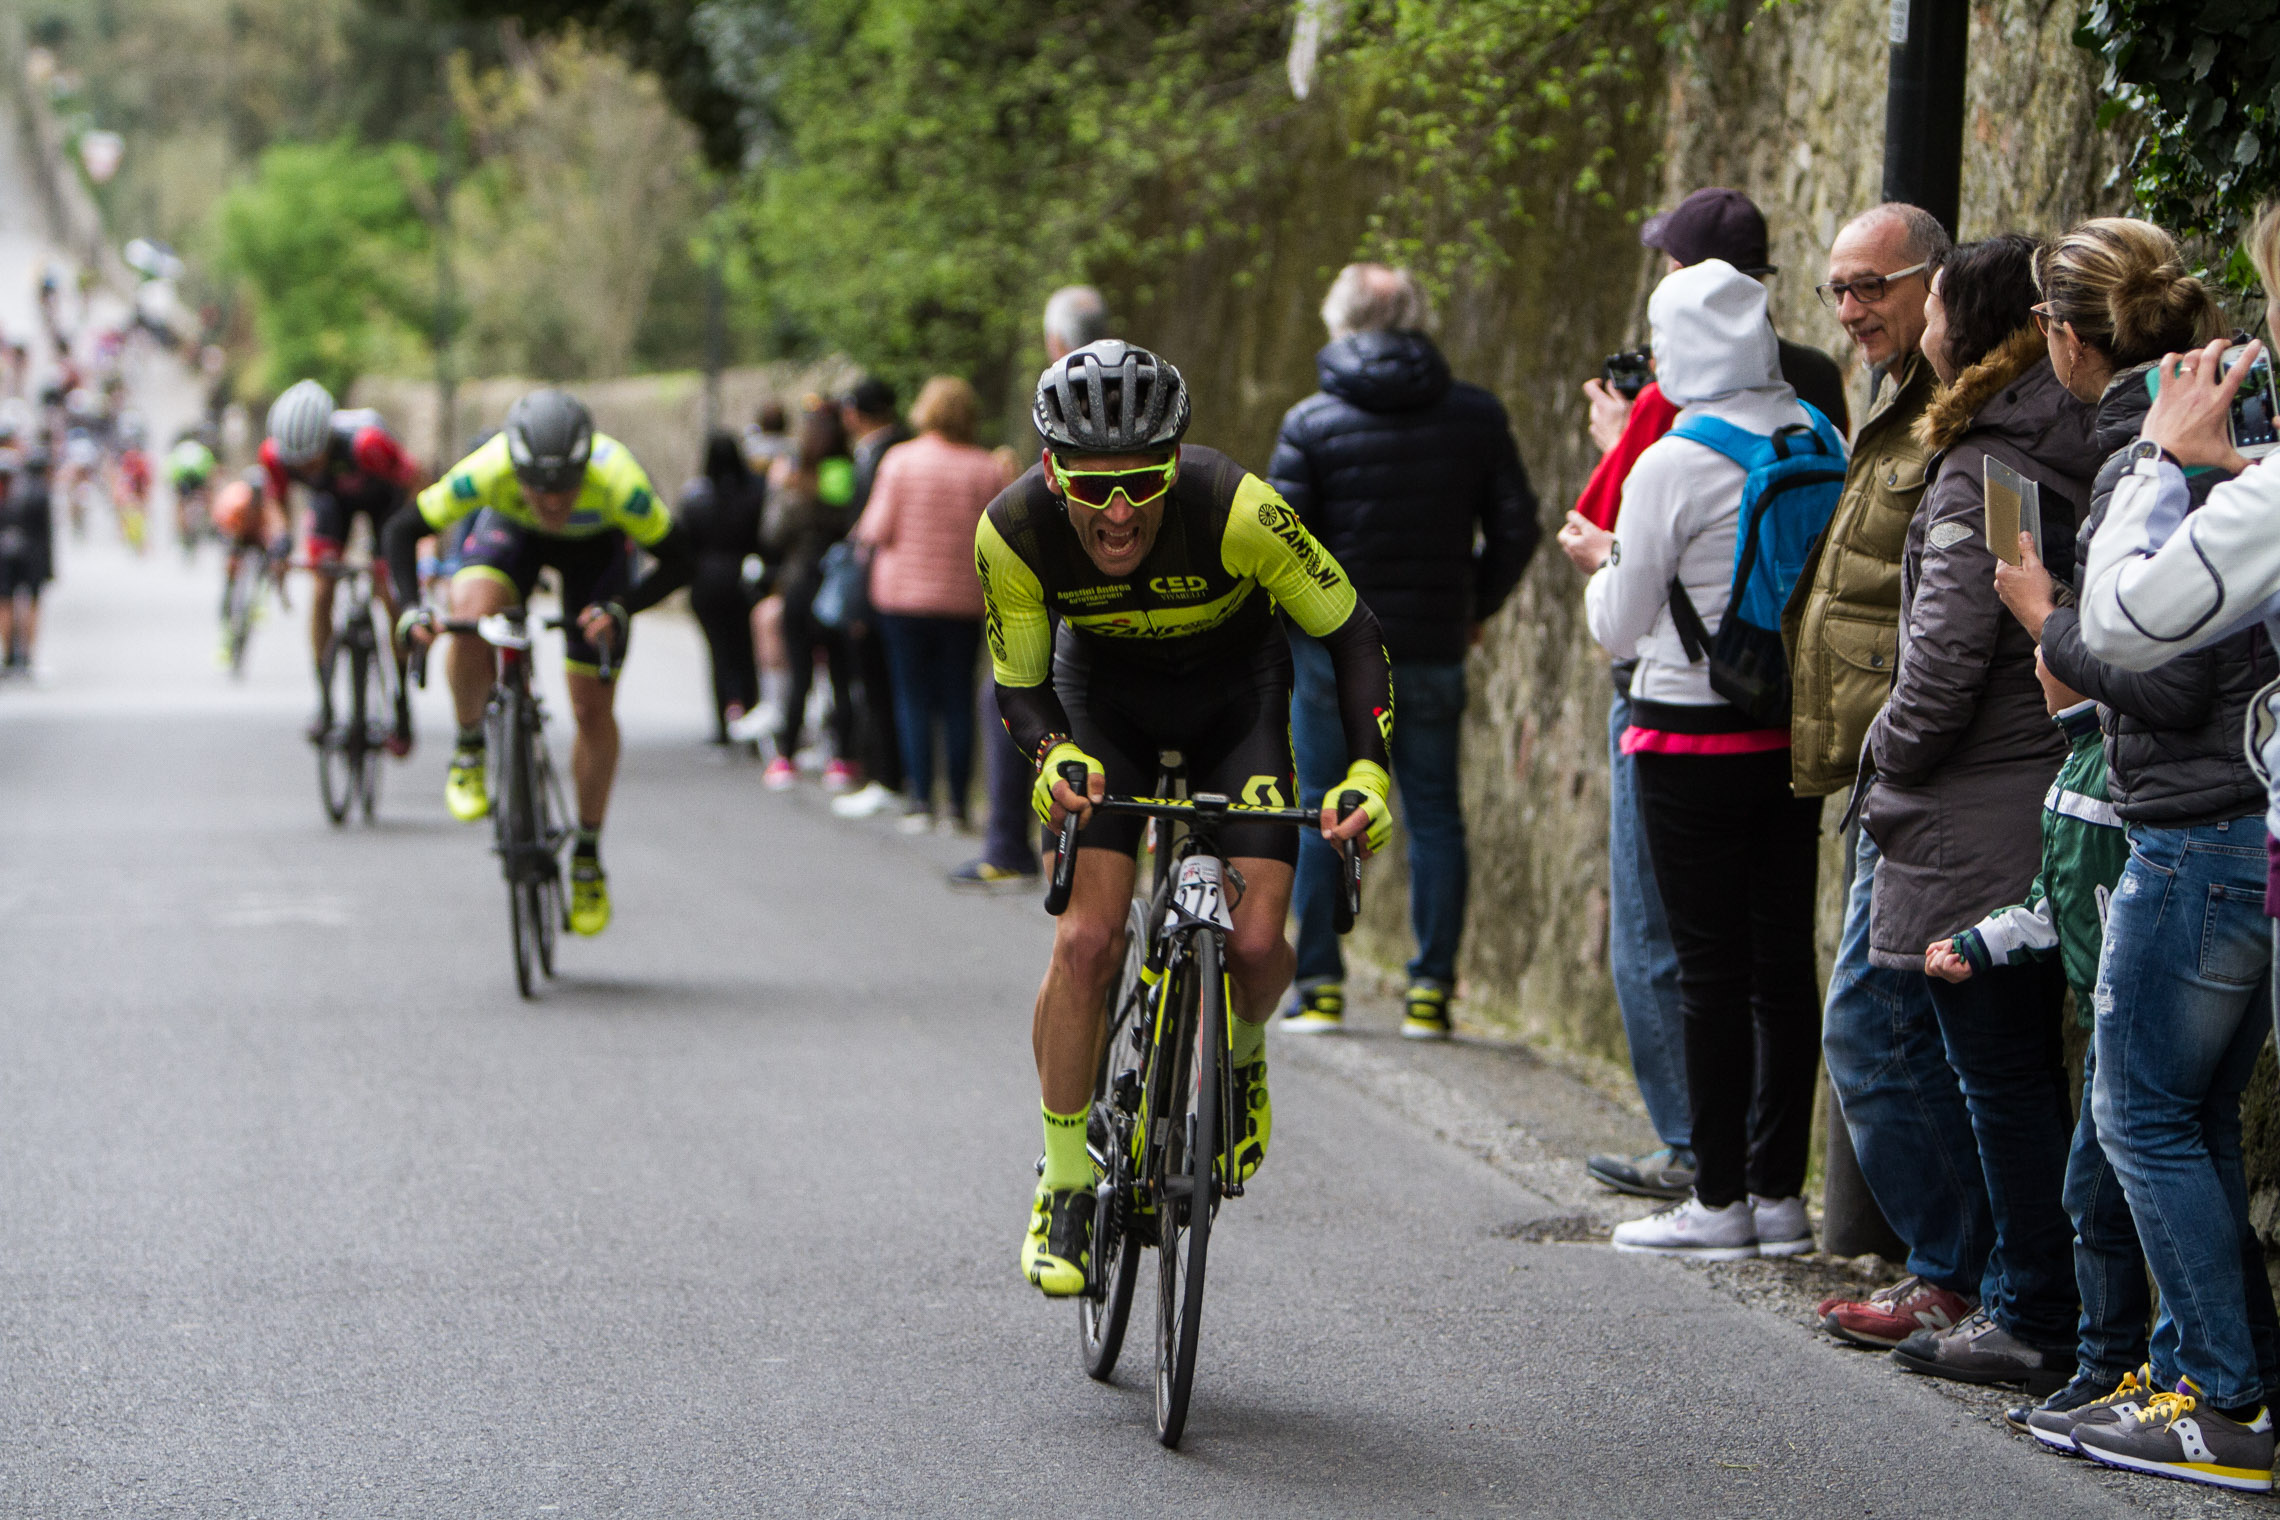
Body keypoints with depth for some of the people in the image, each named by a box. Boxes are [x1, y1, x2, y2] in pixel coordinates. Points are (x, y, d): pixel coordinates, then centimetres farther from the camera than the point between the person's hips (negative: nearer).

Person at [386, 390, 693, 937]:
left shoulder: (619, 482, -41)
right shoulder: (487, 471, -39)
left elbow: (679, 560, -28)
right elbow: (403, 530, -25)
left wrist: (620, 609, -43)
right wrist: (414, 609, -39)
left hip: (596, 545, 0)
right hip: (511, 530, 0)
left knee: (593, 711, -3)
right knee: (470, 623, -32)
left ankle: (588, 856, 19)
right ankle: (469, 750, -4)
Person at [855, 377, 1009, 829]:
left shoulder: (900, 460, -6)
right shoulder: (988, 470, -2)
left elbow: (877, 530, -8)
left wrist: (864, 534, 14)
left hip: (903, 594, -1)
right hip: (965, 600, 1)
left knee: (913, 695, 4)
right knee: (958, 698, 7)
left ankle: (920, 796, 0)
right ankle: (957, 800, 5)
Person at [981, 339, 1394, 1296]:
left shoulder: (1237, 509, -36)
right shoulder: (1014, 531, -29)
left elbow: (1352, 634, -22)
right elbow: (1019, 683, -14)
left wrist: (1368, 770, -33)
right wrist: (1053, 755, -36)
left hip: (1235, 695, -1)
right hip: (1105, 697, 1)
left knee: (1255, 944, -16)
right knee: (1086, 940, -15)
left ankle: (1238, 1055, 21)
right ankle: (1065, 1191, 0)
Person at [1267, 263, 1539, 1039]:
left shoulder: (1312, 422, -6)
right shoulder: (1477, 416, 2)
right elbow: (1515, 529, 2)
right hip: (1434, 652, 2)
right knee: (1435, 818, 8)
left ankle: (1319, 987, 6)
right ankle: (1431, 991, 5)